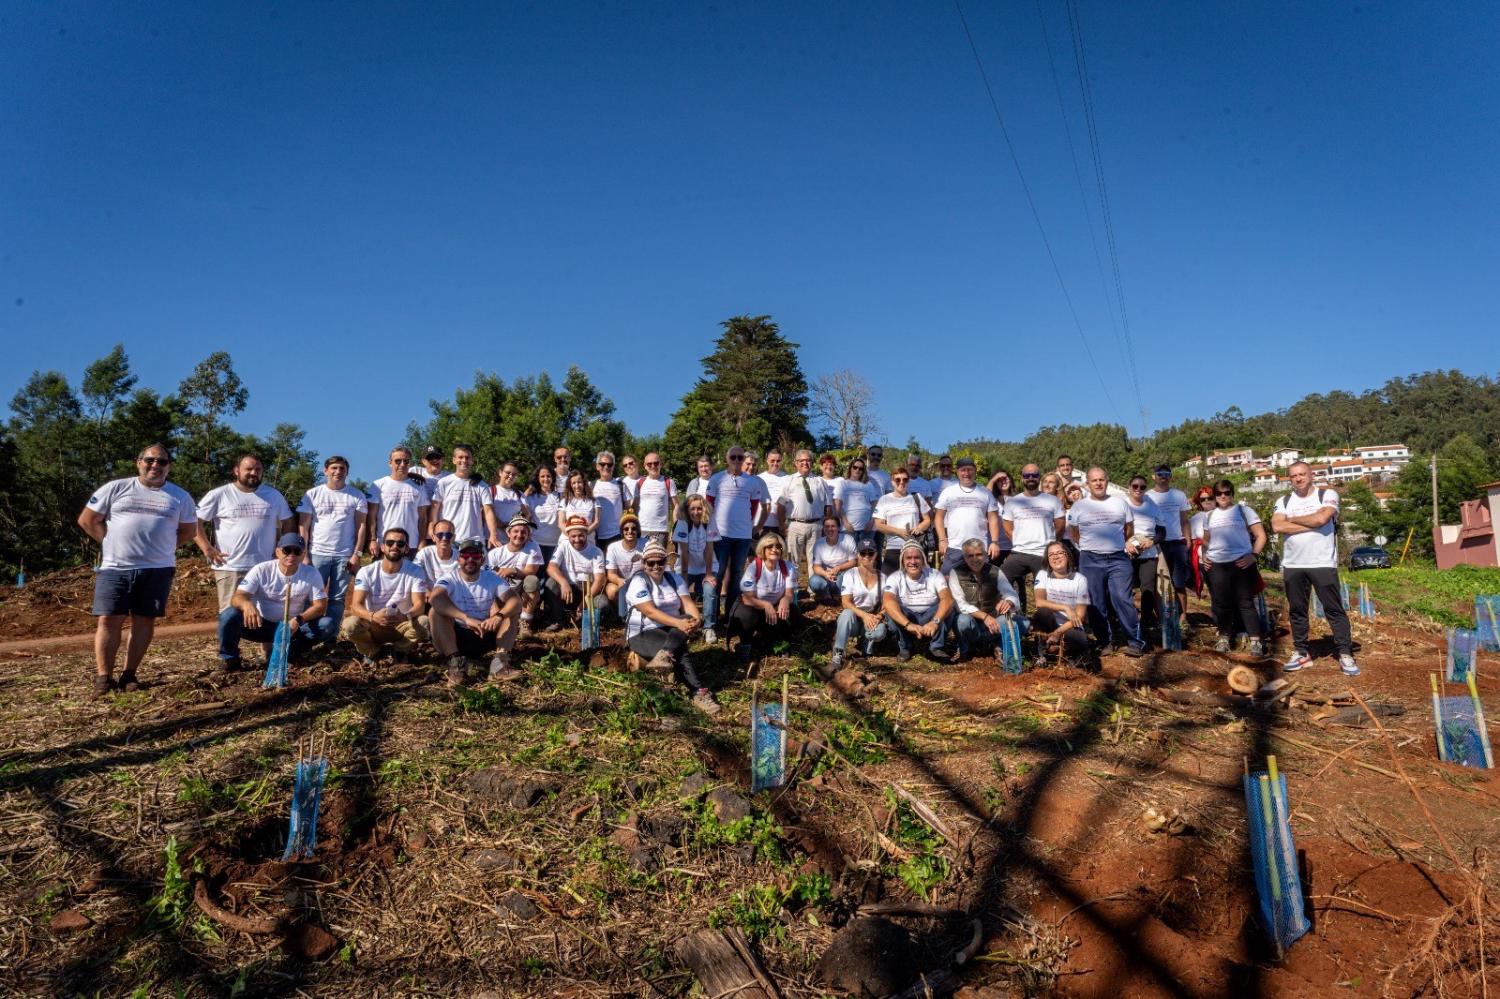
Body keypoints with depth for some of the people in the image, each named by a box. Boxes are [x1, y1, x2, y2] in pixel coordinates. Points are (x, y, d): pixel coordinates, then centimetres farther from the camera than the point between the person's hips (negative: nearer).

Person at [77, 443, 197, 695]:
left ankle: (129, 674, 13)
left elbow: (189, 530, 15)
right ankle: (103, 677, 4)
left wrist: (161, 547, 6)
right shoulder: (115, 488, 3)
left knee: (144, 621, 4)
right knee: (109, 620, -3)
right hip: (115, 568, -1)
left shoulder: (180, 496, 8)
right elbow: (87, 520, 6)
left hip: (157, 569, 1)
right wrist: (112, 544, 3)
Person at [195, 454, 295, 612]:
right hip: (229, 568, -3)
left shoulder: (274, 495, 8)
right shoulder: (218, 495, -2)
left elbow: (288, 522, 17)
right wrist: (207, 549, -9)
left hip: (265, 569, 3)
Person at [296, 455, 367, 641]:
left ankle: (330, 637, 9)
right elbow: (303, 526, 3)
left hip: (345, 556, 0)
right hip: (317, 554, 0)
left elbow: (361, 525, 3)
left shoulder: (357, 496, 5)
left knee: (337, 599, 4)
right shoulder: (312, 494, 4)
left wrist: (357, 554, -5)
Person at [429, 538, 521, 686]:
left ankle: (499, 662, -28)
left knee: (512, 610, -15)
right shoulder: (450, 580, -12)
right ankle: (456, 662, -29)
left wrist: (499, 616, -40)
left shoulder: (492, 579, -4)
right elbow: (436, 598, -36)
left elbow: (516, 600, -18)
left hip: (486, 636, 3)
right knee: (436, 612, -27)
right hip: (457, 637, -2)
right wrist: (466, 618, -49)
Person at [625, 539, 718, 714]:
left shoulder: (674, 578, 7)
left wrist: (696, 619, -27)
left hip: (671, 629, 6)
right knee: (680, 652, -32)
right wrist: (678, 623, -35)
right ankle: (699, 693, -38)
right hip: (642, 634, -6)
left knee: (688, 619, -29)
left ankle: (664, 656, -48)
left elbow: (687, 603, -4)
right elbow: (650, 611, -24)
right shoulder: (638, 582, -12)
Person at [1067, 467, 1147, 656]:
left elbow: (1129, 528, 16)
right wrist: (1088, 546, 11)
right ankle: (1106, 642, 13)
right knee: (1096, 604, 3)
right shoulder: (1078, 506, 5)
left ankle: (1135, 641, -3)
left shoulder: (1120, 503, 8)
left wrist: (1115, 544, 12)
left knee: (1122, 599, -10)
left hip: (1118, 559, 0)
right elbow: (1073, 532, 13)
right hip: (1090, 561, 1)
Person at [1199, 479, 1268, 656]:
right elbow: (1206, 540, 26)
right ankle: (1224, 638, 20)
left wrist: (1254, 555, -11)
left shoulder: (1243, 510, 4)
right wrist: (1204, 555, 8)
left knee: (1245, 602, -3)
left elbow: (1260, 535, 1)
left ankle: (1256, 641, 2)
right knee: (1221, 603, 8)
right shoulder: (1210, 515, 15)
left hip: (1241, 563, -4)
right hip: (1216, 565, 4)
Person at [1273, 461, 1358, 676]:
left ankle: (1345, 654, 6)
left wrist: (1292, 520, -3)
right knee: (1296, 610, 8)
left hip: (1323, 563, -3)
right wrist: (1311, 525, -11)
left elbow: (1321, 518, -17)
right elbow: (1277, 526, -8)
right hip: (1292, 565, 3)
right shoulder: (1284, 501, 9)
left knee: (1334, 609, 0)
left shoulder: (1328, 495, 0)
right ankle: (1301, 653, 17)